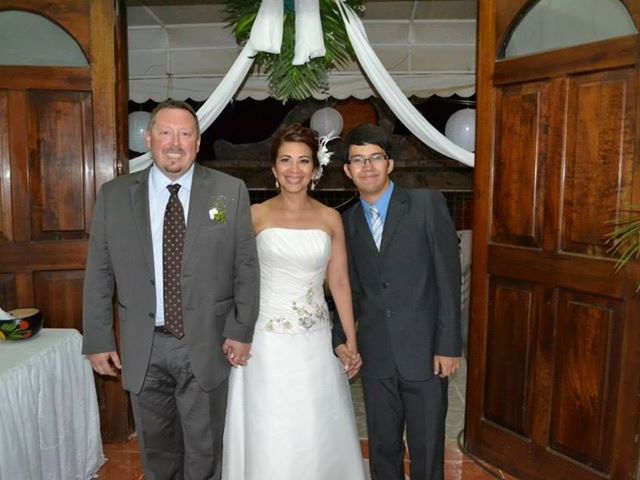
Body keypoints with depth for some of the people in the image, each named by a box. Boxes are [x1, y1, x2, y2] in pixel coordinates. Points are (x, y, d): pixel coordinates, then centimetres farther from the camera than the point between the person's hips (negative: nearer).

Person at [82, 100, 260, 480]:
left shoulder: (230, 191, -4)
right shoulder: (114, 195, 0)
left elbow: (246, 267, -3)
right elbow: (99, 274, 3)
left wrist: (241, 332, -4)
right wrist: (98, 340, 2)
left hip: (207, 345, -1)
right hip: (142, 349, 2)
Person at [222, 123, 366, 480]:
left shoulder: (330, 218, 2)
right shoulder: (255, 215, -3)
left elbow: (340, 283, 5)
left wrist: (351, 341, 6)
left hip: (316, 342, 2)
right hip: (267, 340, -1)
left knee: (320, 436, 11)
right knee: (269, 437, 7)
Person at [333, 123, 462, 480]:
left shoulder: (428, 204, -5)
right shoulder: (348, 221, 7)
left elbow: (448, 277, -8)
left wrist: (448, 345, -10)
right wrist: (340, 338, 3)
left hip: (425, 351, -3)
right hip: (375, 356, 4)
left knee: (427, 450, 10)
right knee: (383, 447, 17)